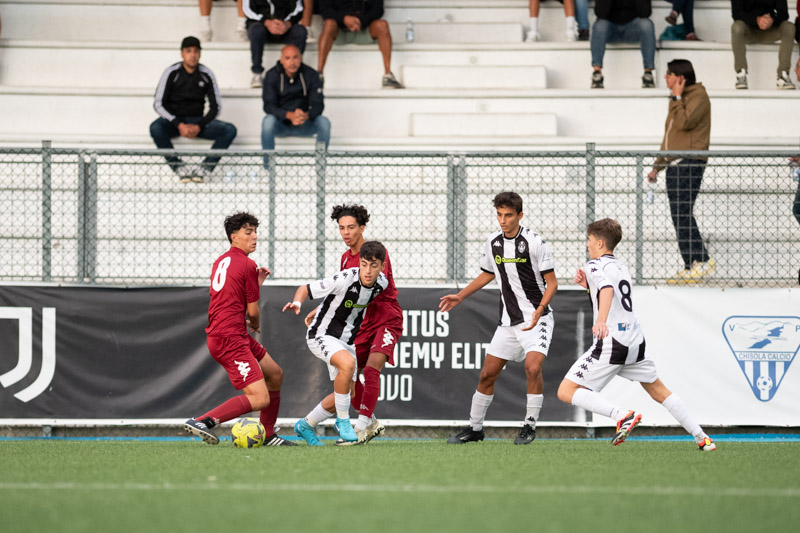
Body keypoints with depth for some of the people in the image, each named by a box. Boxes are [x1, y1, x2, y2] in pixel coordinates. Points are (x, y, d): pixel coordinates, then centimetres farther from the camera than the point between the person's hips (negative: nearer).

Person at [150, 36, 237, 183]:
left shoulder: (206, 74, 0)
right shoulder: (172, 73, -7)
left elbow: (215, 107, 4)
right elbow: (158, 104, -9)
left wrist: (199, 126, -12)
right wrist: (179, 125, -20)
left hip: (198, 122, 2)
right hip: (173, 120, -2)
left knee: (230, 130, -21)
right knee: (156, 128, -36)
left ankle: (205, 168, -29)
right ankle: (179, 168, -33)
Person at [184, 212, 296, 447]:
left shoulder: (220, 261, 17)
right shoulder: (247, 265, -10)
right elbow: (252, 312, -5)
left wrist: (256, 283, 21)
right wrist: (256, 326, 17)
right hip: (230, 339, -10)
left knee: (275, 375, 21)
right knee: (260, 399, -16)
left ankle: (267, 435, 22)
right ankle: (202, 421, -21)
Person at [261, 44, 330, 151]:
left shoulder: (311, 75, -6)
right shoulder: (271, 75, -9)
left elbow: (318, 105, -11)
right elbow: (268, 106, -16)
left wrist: (306, 115, -36)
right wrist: (289, 115, -35)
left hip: (304, 125, 1)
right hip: (280, 126, -1)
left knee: (324, 122, -26)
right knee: (268, 121, -33)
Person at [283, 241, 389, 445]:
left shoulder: (382, 283, -7)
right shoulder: (344, 280, -27)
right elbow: (305, 289, -21)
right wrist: (297, 302, -40)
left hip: (346, 340, 7)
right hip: (321, 336, -7)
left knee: (348, 393, 7)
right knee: (347, 362, -34)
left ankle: (305, 426, 30)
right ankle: (342, 422, -18)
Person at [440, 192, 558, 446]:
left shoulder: (535, 242, -13)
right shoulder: (493, 242, 5)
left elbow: (552, 282, -10)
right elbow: (487, 274, 23)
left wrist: (539, 310, -25)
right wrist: (460, 296, 18)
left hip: (537, 318, -6)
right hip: (508, 320, 6)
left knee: (533, 367, -24)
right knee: (487, 374, 6)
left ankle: (530, 425, -9)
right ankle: (474, 427, 21)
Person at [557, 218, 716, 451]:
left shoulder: (595, 265, -4)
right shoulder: (620, 267, 22)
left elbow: (607, 290, -26)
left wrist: (601, 321, -43)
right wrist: (588, 285, 26)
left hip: (611, 343, -8)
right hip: (635, 339, 8)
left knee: (566, 392, -8)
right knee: (659, 391, 21)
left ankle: (623, 416, -23)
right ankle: (702, 438, 15)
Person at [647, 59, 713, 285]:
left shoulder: (698, 97, -6)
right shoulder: (677, 100, 22)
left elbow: (685, 122, -23)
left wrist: (677, 98, -11)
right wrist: (657, 166, 26)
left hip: (690, 163, -10)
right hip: (674, 164, 10)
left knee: (682, 213, -16)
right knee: (679, 216, 6)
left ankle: (702, 261, -17)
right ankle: (691, 266, 7)